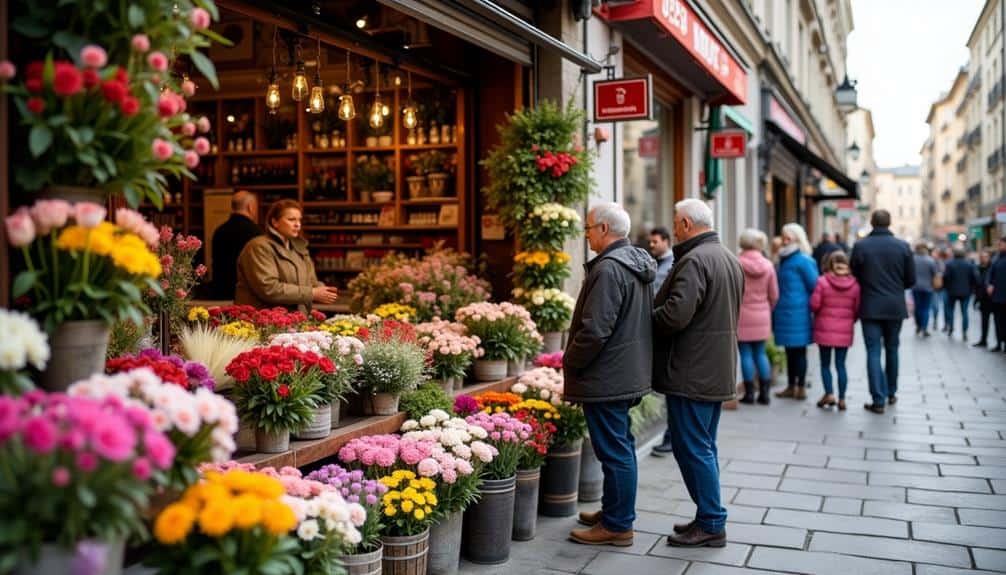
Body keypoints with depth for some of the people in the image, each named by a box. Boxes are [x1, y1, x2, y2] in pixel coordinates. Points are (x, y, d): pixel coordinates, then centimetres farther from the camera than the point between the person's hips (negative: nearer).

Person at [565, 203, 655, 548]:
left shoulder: (609, 268, -20)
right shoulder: (638, 265, 11)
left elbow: (595, 330, -25)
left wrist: (570, 362, -11)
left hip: (606, 377, -10)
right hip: (630, 373, 10)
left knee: (614, 451, -2)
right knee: (621, 447, 19)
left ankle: (617, 526, 7)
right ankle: (617, 511, 32)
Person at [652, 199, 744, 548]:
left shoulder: (694, 261, -18)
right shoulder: (729, 260, 14)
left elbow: (675, 314, -28)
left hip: (693, 372, -10)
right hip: (718, 371, 10)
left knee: (692, 447, -2)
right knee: (703, 447, 17)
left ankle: (711, 525, 3)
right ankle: (709, 517, 25)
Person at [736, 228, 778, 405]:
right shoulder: (768, 265, 0)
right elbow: (774, 295, 5)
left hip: (742, 316, -4)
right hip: (762, 317, 4)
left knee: (746, 354, 3)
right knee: (761, 353, 12)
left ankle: (749, 392, 8)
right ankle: (764, 392, 13)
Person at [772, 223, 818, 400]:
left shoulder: (803, 261, -11)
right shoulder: (784, 259, 13)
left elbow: (814, 286, -11)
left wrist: (809, 304, -4)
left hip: (797, 312, -8)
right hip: (784, 312, 8)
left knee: (798, 350, 0)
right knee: (790, 351, 14)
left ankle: (801, 387, 7)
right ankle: (791, 386, 22)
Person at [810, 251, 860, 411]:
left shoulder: (822, 281, -10)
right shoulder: (854, 284, -3)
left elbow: (814, 304, -11)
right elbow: (858, 309, -2)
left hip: (825, 329, -2)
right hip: (845, 331, 2)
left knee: (825, 364, 11)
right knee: (841, 365, 7)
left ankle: (829, 394, 1)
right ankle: (842, 399, 6)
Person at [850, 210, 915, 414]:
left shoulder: (860, 246, -8)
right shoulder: (903, 246, -3)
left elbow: (854, 277, -1)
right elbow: (911, 280, 1)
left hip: (870, 307, -2)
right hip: (895, 307, 2)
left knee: (873, 352, 0)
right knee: (892, 349, 17)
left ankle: (878, 400, -4)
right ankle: (891, 392, 29)